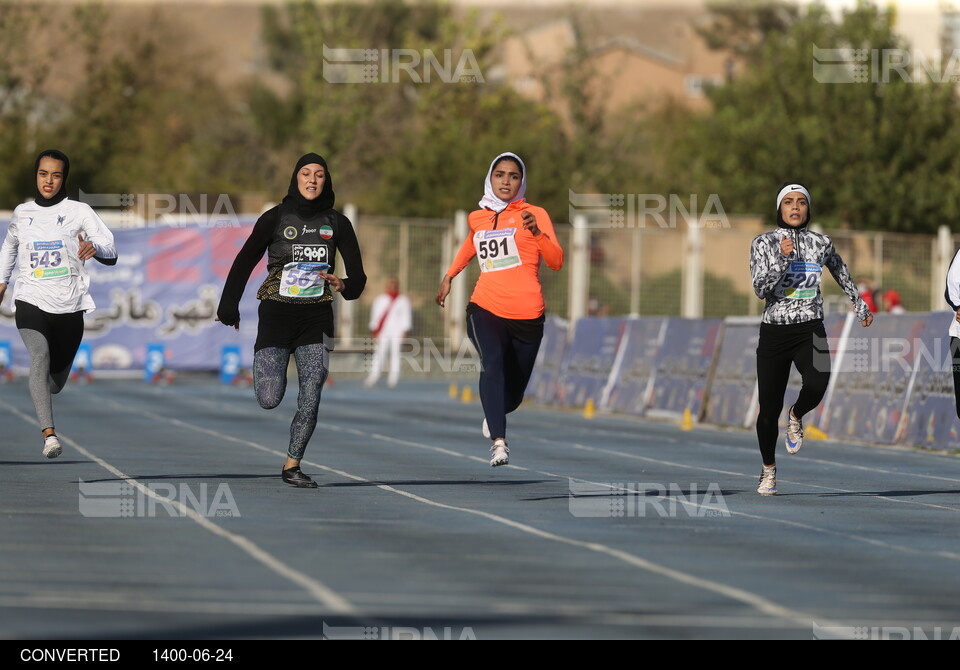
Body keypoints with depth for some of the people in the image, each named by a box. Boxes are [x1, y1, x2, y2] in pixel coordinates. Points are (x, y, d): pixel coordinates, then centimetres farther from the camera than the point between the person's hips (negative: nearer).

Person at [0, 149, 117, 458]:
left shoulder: (79, 212, -1)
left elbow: (111, 254, -10)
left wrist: (95, 248, -31)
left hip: (69, 305, 0)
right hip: (31, 301, 0)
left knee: (56, 380, 12)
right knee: (39, 355, -29)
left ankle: (37, 391, 52)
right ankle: (49, 434, -38)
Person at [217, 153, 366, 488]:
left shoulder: (337, 223, 6)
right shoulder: (276, 218, -1)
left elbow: (358, 274, 6)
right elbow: (244, 263, 5)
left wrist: (344, 285, -17)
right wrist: (228, 309, 5)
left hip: (317, 316, 2)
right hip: (276, 312, -2)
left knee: (311, 396, -6)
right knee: (269, 400, -9)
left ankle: (292, 466, 7)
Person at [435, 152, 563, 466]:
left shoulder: (534, 215, 1)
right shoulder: (477, 218, 11)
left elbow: (556, 262, -12)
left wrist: (537, 233, -28)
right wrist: (449, 276, 34)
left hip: (527, 317, -1)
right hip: (486, 310, 1)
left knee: (513, 392, 10)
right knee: (492, 364, -29)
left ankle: (494, 415, 47)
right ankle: (498, 442, -40)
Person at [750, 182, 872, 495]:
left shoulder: (821, 243, 6)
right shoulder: (763, 243, 0)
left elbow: (843, 275, 24)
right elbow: (760, 288, -11)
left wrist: (860, 306, 35)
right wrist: (782, 258, -23)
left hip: (810, 329, 1)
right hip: (774, 330, -1)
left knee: (817, 385, -29)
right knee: (769, 409, -1)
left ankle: (797, 416, 7)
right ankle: (768, 470, 22)